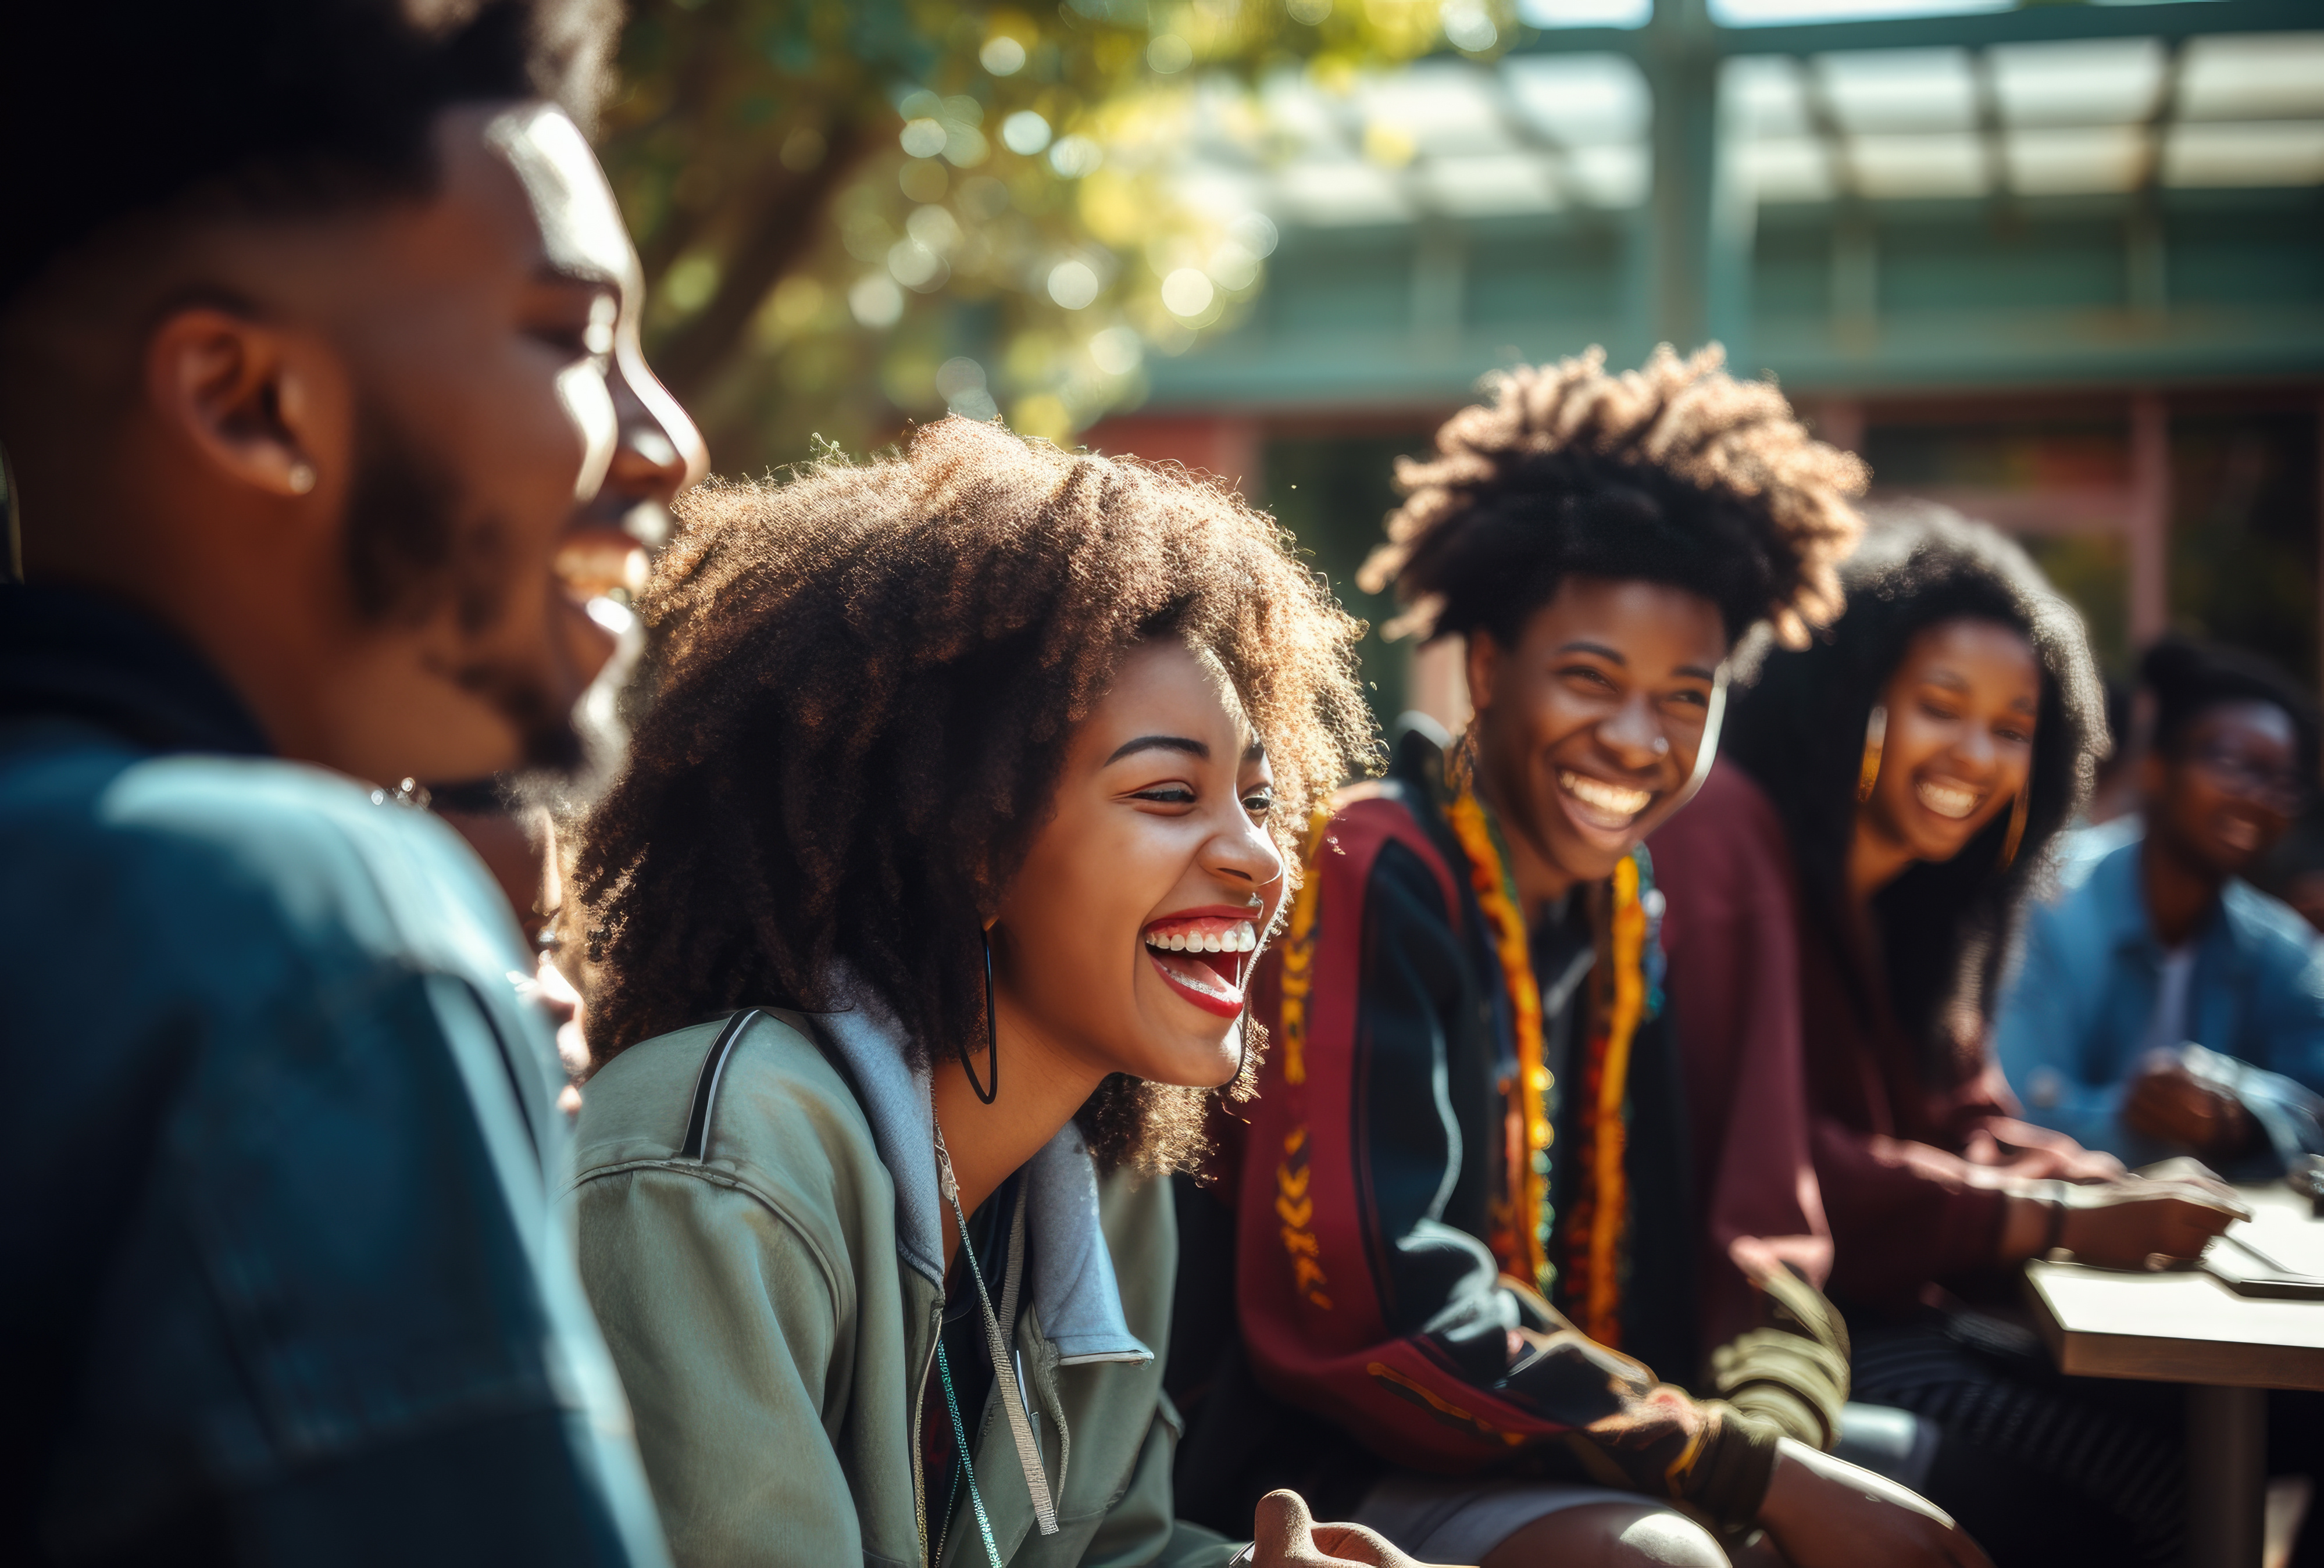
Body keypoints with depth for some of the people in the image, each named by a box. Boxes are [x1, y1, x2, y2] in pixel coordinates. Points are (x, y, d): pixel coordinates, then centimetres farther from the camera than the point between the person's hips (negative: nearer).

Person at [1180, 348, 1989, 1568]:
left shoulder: (1642, 921, 8)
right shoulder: (1375, 875, -15)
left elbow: (1759, 1248, 4)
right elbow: (1374, 1303, -23)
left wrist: (1769, 1439, -19)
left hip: (1574, 1450, 7)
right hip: (1339, 1469, -7)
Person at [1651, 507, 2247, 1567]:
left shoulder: (1905, 892, 15)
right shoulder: (1725, 833, -15)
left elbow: (1967, 1123, 14)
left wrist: (2127, 1199, -7)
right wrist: (2059, 1223, -19)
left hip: (1883, 1314, 9)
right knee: (2149, 1473, -14)